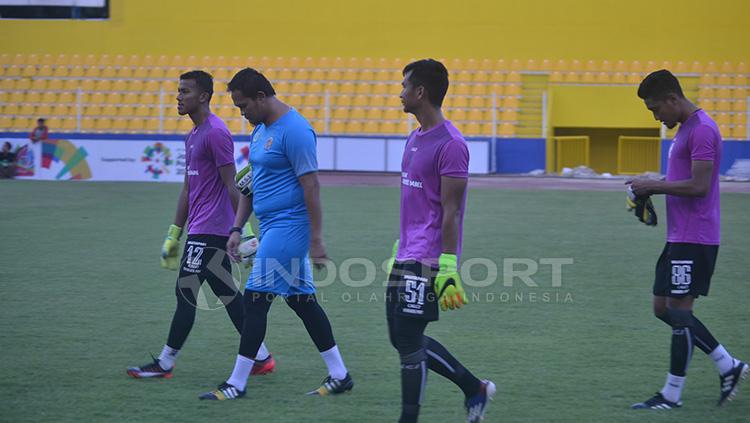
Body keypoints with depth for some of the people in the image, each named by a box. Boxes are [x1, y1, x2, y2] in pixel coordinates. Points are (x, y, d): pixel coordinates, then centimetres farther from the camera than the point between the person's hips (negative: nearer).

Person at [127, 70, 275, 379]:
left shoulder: (215, 132, -13)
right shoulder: (193, 136, 18)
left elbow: (231, 185, -16)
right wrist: (174, 234, 22)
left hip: (208, 232, -10)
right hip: (200, 231, 10)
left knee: (186, 293, -6)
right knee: (228, 295, 10)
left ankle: (165, 363, -1)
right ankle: (261, 357, 14)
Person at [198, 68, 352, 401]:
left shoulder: (294, 130, -16)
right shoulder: (260, 130, 14)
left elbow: (311, 186, -18)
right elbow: (250, 184, 21)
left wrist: (316, 241, -19)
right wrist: (237, 229, 16)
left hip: (288, 226, -10)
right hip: (272, 226, 10)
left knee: (255, 299, -8)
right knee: (301, 300, 11)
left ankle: (237, 384, -2)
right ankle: (339, 376, 18)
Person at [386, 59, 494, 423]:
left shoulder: (450, 144, -15)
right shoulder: (415, 139, 14)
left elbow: (450, 212, -18)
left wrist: (447, 268, -19)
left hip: (427, 262, -10)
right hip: (406, 257, 10)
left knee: (409, 344, -5)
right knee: (404, 340, 12)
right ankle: (475, 389, 23)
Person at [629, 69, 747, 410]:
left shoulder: (701, 129, -16)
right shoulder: (686, 128, 17)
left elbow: (699, 185, -22)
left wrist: (654, 186, -15)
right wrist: (654, 190, 10)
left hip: (694, 239, -11)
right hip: (679, 238, 11)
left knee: (679, 311, -6)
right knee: (663, 308, 11)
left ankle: (671, 395, 1)